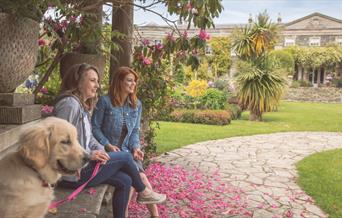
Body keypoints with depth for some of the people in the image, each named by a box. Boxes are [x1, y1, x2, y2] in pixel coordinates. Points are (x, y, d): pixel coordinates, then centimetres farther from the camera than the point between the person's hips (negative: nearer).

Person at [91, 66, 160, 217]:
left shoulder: (137, 104, 9)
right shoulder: (105, 101, -7)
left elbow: (135, 131, 10)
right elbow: (95, 127, -5)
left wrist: (135, 147, -7)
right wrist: (108, 145, -15)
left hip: (127, 150, 4)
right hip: (108, 151, -4)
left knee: (139, 177, -21)